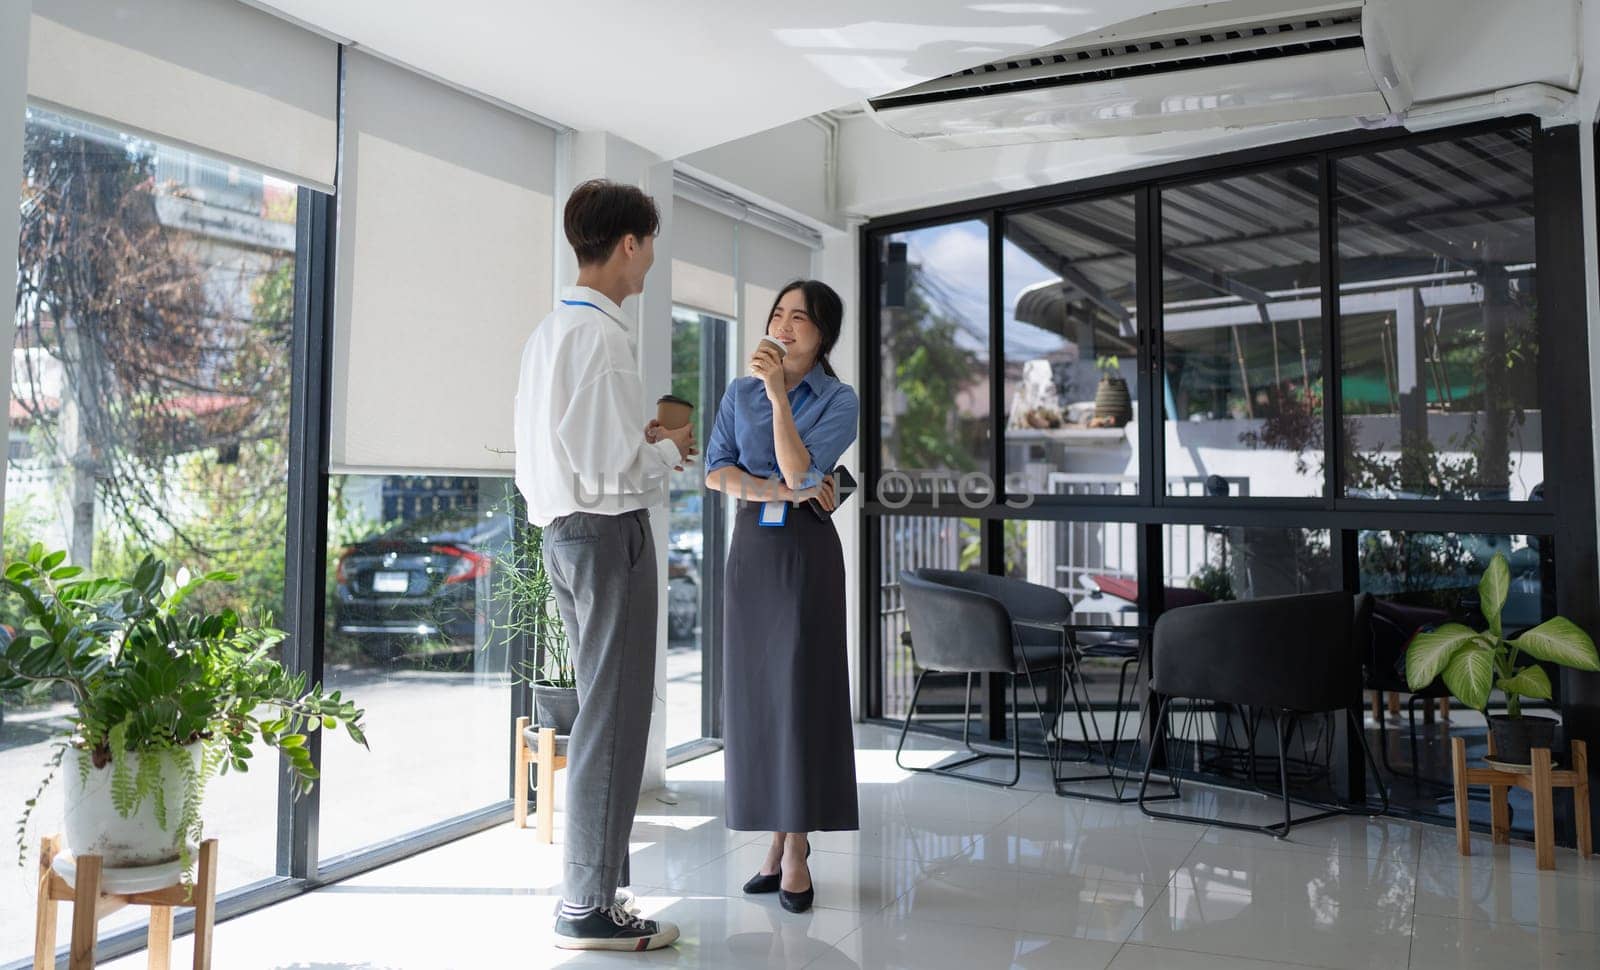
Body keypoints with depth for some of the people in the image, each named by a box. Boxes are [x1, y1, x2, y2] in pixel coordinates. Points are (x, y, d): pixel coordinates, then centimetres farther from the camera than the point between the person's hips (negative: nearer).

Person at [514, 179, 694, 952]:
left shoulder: (547, 332, 13)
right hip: (609, 533, -10)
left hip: (562, 531, 10)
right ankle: (588, 908, 8)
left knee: (601, 713, 17)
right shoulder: (604, 335, -16)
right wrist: (669, 449, -3)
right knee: (613, 719, -2)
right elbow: (616, 470, -20)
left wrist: (639, 438, 12)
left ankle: (592, 890, 28)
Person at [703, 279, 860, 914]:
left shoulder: (839, 401, -2)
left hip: (806, 551, -4)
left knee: (801, 690, -5)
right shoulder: (741, 390, 10)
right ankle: (777, 840, 15)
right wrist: (774, 489, -13)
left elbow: (799, 471, -15)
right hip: (751, 546, 4)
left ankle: (797, 850, 4)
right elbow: (715, 471, 2)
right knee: (755, 692, 4)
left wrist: (779, 394, -19)